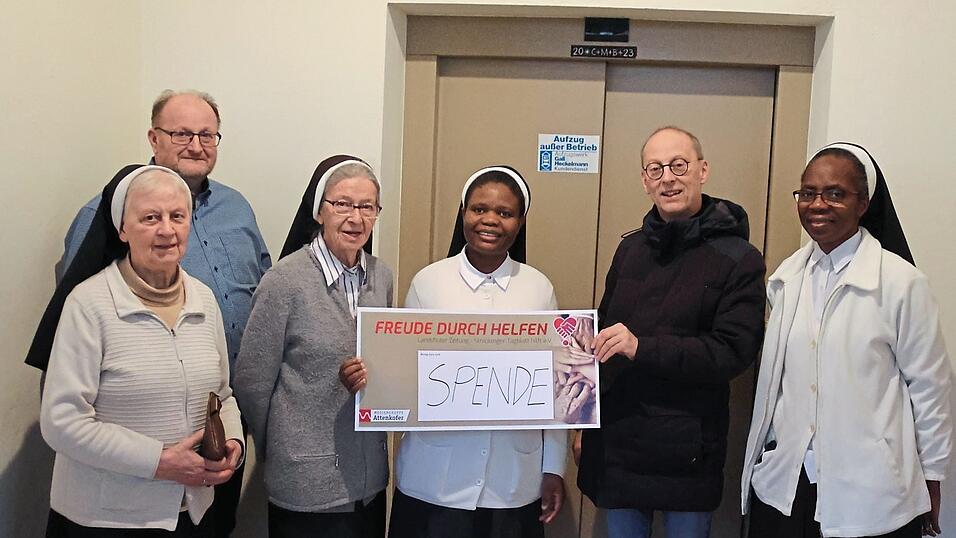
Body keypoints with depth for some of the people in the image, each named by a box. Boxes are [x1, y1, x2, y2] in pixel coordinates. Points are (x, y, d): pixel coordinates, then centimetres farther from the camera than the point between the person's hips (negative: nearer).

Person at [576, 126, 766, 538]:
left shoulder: (739, 259, -8)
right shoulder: (631, 249, 8)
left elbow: (733, 353, -15)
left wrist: (642, 348, -25)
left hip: (687, 454, -4)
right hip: (616, 443, 5)